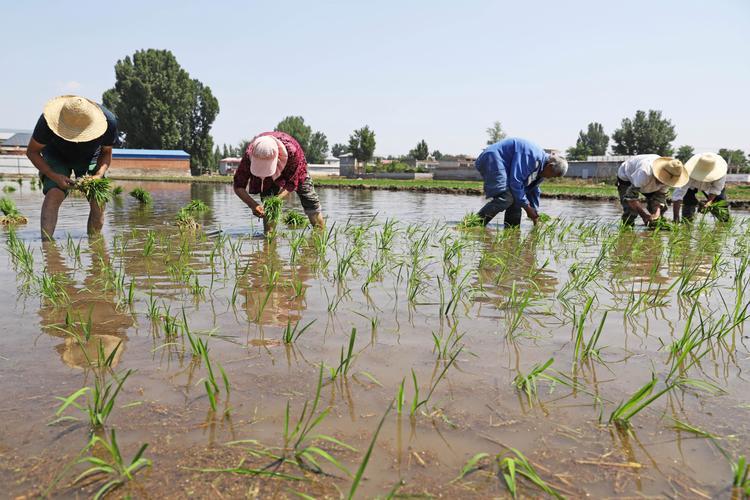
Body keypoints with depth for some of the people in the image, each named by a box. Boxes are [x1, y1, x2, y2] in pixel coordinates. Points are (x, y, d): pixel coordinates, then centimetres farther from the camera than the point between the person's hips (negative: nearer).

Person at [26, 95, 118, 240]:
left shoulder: (108, 121, -32)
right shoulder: (47, 122, -34)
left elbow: (106, 152, -12)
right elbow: (32, 152, -17)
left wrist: (98, 175, -29)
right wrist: (54, 175, -30)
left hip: (90, 158, 1)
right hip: (57, 156, -1)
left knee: (98, 200, -13)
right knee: (54, 193, -25)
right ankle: (46, 240, -27)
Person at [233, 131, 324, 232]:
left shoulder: (291, 151, -46)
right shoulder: (249, 155, -41)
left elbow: (291, 184, -33)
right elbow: (238, 186, -32)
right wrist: (253, 205, -48)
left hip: (290, 168, -1)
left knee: (309, 199, -1)